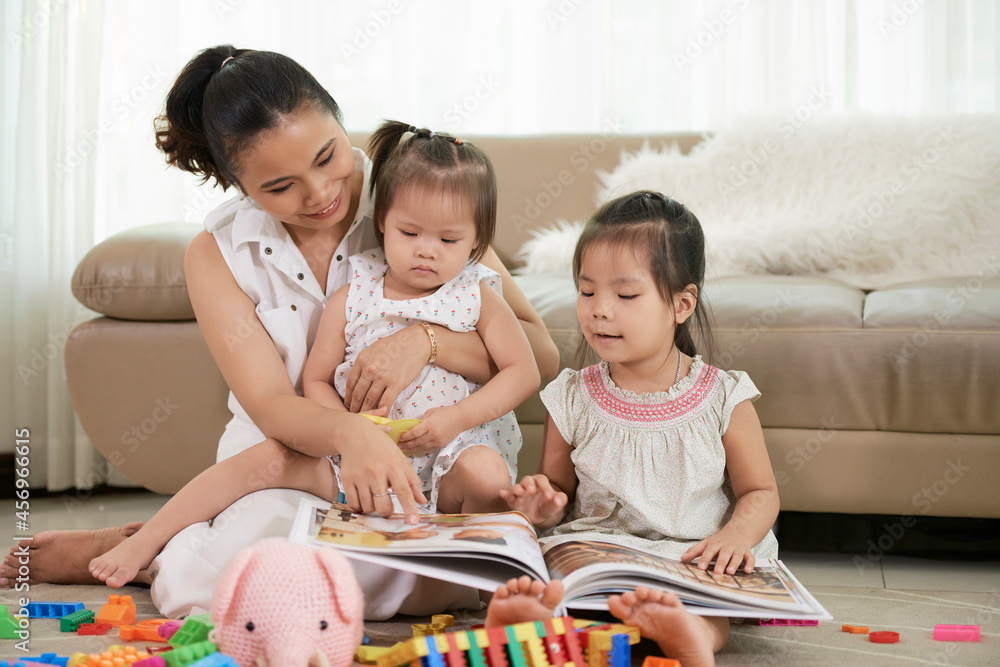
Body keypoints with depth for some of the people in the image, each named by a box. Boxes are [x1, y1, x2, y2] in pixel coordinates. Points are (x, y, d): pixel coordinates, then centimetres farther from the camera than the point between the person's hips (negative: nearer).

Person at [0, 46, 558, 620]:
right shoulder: (218, 254, 0)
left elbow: (540, 354, -4)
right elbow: (272, 406, -12)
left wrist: (425, 340, -22)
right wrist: (348, 433, -34)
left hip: (417, 472, 2)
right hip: (287, 474, -2)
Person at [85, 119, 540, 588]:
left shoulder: (478, 298, 0)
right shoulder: (351, 299, 1)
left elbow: (524, 372, -1)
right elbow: (316, 380, 5)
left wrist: (455, 418, -15)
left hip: (448, 464, -1)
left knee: (488, 473, -34)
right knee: (266, 456, -17)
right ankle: (145, 542, -11)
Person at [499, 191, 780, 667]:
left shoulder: (724, 399, 2)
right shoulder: (572, 400, 7)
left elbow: (759, 493, 8)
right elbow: (557, 489, 18)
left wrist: (736, 535, -15)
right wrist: (543, 507, -8)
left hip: (696, 559, -1)